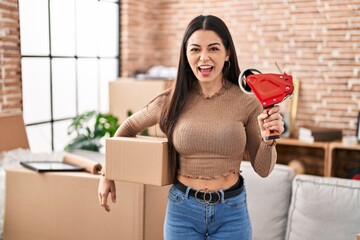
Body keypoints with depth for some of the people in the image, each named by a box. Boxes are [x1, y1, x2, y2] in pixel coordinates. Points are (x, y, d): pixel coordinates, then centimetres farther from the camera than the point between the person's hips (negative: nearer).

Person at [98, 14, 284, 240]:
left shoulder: (247, 101, -8)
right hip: (182, 210, 1)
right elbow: (129, 127, 11)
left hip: (231, 212, 0)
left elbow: (263, 169, -2)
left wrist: (269, 139, -21)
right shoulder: (173, 99, -7)